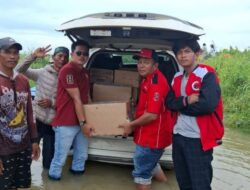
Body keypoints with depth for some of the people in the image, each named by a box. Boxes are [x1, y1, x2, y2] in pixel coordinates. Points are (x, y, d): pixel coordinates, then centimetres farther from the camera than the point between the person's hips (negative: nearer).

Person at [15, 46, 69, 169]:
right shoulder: (42, 72, -3)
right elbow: (19, 70, -11)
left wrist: (52, 103, -17)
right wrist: (33, 56, -22)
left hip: (53, 124, 1)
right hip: (37, 119, -1)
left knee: (49, 158, 13)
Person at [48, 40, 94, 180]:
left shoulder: (85, 72, 12)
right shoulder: (67, 70, -15)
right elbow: (76, 99, -19)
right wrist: (83, 122, -19)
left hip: (81, 121, 8)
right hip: (66, 123, -8)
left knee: (82, 154, 19)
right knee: (60, 157, 4)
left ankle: (77, 170, 40)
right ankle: (54, 177, 24)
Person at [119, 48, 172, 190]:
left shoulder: (156, 82, -23)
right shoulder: (149, 79, 10)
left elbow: (152, 115, -28)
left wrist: (131, 125, -15)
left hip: (151, 136, -10)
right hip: (151, 134, 10)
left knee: (141, 172, 4)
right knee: (150, 164, 28)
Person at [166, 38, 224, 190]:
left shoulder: (207, 75, -10)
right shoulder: (177, 78, 11)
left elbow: (208, 104, -23)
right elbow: (170, 102, 2)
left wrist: (181, 106, -9)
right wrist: (186, 100, -18)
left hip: (199, 139, -7)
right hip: (178, 136, 7)